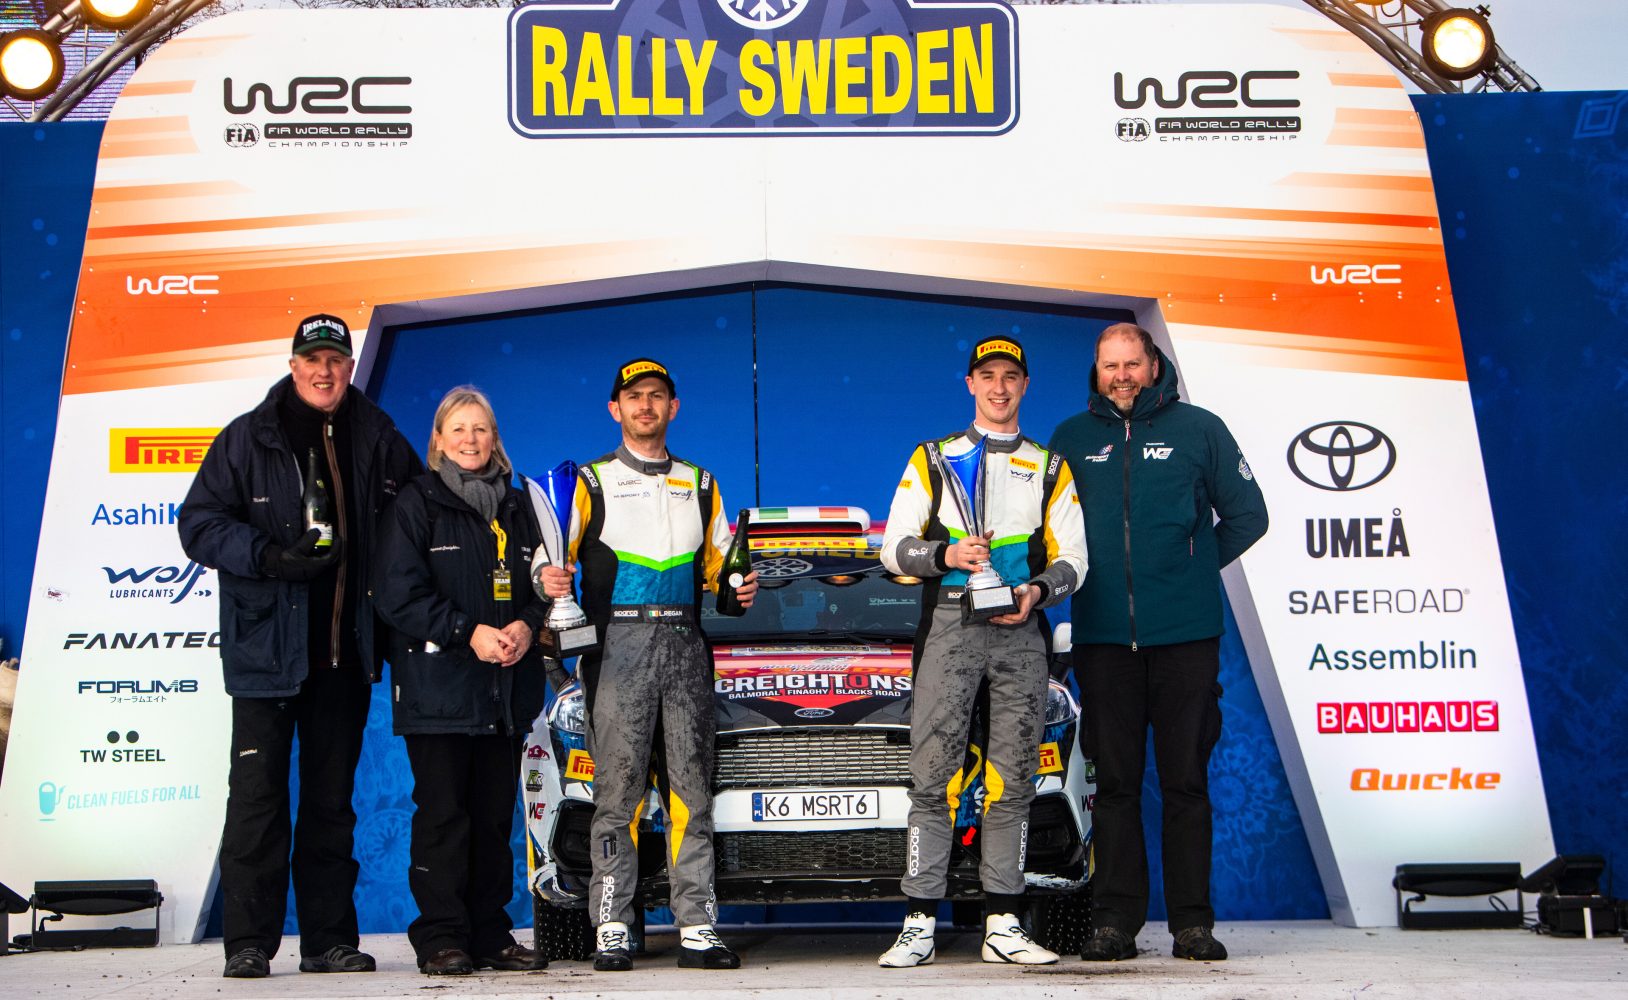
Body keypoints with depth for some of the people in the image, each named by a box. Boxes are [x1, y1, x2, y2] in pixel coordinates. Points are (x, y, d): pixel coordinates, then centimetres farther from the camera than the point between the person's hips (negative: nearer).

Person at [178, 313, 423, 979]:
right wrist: (269, 556, -16)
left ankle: (329, 938, 16)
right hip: (266, 643, -3)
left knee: (332, 797, 9)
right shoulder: (247, 439, 0)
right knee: (258, 791, -4)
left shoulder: (377, 440, 8)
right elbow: (198, 523, -2)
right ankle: (248, 942, 5)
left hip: (345, 648, 3)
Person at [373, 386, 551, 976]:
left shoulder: (517, 508, 17)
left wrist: (526, 625, -5)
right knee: (443, 816, -4)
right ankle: (441, 940, 3)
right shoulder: (416, 504, 1)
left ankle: (490, 936, 14)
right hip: (437, 689, -4)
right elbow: (398, 595, -7)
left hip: (506, 688, 5)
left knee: (495, 816, 7)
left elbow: (542, 585, 17)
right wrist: (468, 633, -15)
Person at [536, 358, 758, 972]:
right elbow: (558, 563, 2)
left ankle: (697, 928, 2)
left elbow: (716, 568, 24)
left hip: (685, 644, 3)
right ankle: (612, 930, -2)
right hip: (618, 642, -3)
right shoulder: (591, 483, 11)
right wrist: (550, 577, -20)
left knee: (691, 788, 0)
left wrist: (738, 589, 3)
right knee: (618, 789, -6)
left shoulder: (701, 485, 21)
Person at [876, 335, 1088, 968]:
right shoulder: (932, 459, 15)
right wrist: (946, 554, -11)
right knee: (932, 773, -7)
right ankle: (920, 922, -5)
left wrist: (1038, 591, -8)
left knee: (1012, 778, 1)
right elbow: (894, 548, 9)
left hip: (1021, 630, 1)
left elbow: (1073, 557, 12)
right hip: (949, 624, -1)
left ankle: (1002, 925, 5)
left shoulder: (1050, 468, 18)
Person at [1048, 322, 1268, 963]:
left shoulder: (1198, 429, 6)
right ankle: (1115, 922, 9)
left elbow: (1247, 515, 11)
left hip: (1184, 636, -1)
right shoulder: (1070, 439, 11)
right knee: (1115, 783, 4)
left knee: (1186, 782, 2)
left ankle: (1192, 922, 8)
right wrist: (1081, 573, 7)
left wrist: (1193, 567, 5)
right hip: (1103, 638, 2)